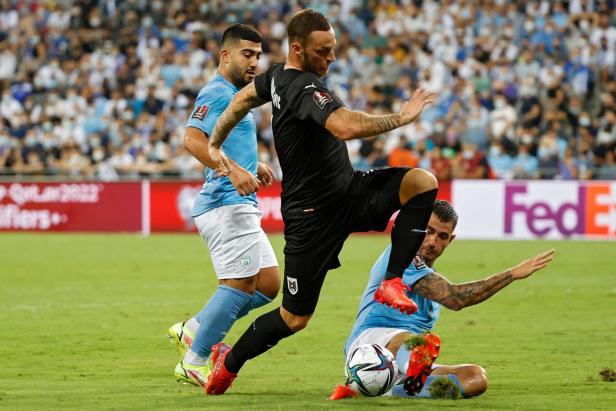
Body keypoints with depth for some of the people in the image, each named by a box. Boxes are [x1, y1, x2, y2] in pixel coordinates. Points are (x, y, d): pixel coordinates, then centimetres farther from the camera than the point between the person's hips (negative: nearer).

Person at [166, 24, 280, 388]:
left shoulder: (234, 95, 23)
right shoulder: (217, 93, -10)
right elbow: (193, 139, -23)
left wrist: (252, 166, 21)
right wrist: (232, 169, -32)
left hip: (241, 206, 10)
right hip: (227, 204, -10)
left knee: (269, 284, 8)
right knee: (240, 284, -12)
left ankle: (193, 330, 14)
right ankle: (194, 363, -6)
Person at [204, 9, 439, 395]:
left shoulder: (279, 76, 4)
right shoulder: (305, 88, -25)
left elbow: (244, 98, 23)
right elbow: (346, 127, -42)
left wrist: (216, 146, 35)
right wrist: (400, 118, -31)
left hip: (348, 189, 9)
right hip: (315, 213, -9)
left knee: (423, 182, -16)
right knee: (294, 317, 0)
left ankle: (392, 283, -10)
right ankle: (228, 362, 26)